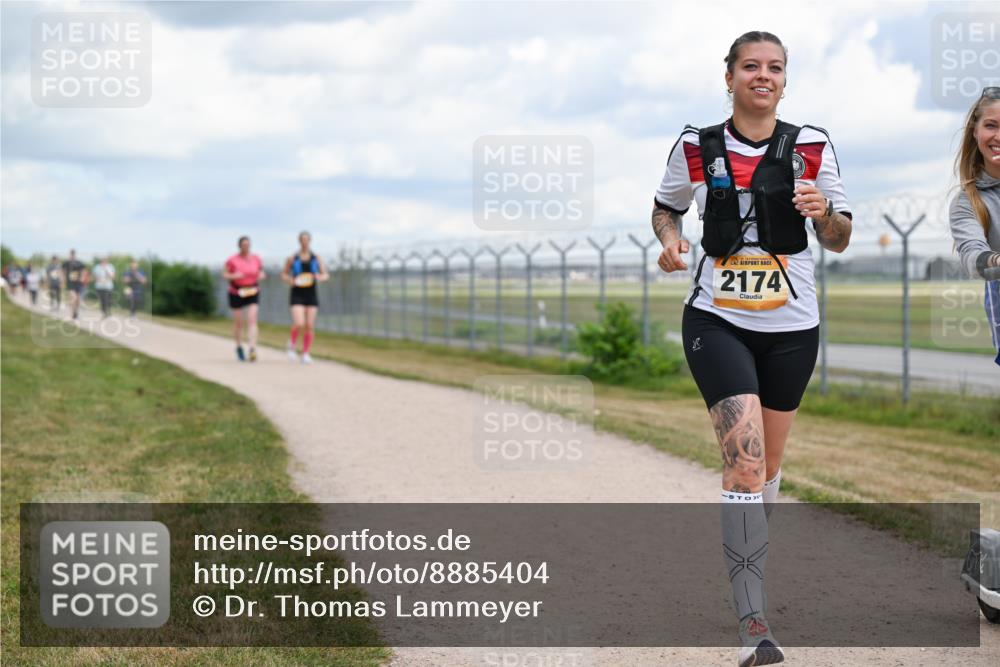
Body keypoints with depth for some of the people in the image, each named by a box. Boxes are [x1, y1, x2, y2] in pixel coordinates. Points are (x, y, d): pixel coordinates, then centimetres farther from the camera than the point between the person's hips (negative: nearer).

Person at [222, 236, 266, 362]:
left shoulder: (256, 259, 0)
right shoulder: (232, 260, -9)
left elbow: (261, 272, 13)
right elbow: (224, 274, -1)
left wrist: (261, 275, -10)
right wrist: (233, 276, -21)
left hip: (252, 292, 1)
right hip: (236, 293, -1)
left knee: (252, 320, -15)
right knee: (238, 323, 9)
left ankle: (252, 349, -23)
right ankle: (239, 347, 32)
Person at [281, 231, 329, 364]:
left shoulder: (316, 258, 5)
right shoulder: (292, 259, 1)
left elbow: (326, 275, 7)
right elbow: (284, 274, 10)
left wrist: (320, 277, -17)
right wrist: (290, 280, -12)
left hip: (311, 295, 2)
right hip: (297, 295, -2)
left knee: (309, 326, 0)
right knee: (299, 324, -18)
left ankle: (305, 353, 13)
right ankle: (292, 344, 11)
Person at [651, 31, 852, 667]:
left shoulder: (812, 145, 0)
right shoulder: (697, 148, -2)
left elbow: (840, 241, 3)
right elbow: (665, 206, 16)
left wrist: (824, 210, -19)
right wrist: (670, 238, -6)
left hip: (792, 326, 3)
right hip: (717, 320, -2)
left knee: (768, 463, 15)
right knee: (746, 457, -19)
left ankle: (747, 553, 45)